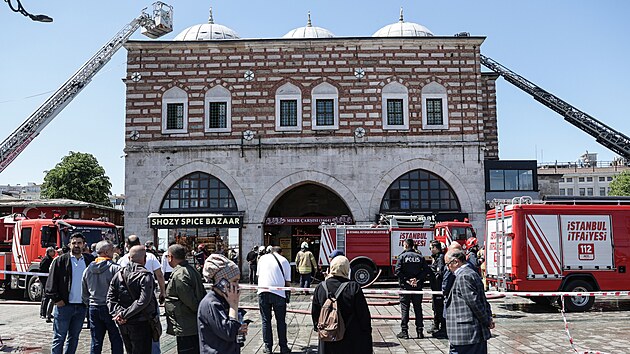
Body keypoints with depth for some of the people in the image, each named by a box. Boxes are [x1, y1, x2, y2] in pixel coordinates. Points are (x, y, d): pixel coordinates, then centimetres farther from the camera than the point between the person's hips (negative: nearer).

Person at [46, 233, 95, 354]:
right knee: (59, 338, 0)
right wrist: (56, 299, -9)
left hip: (81, 307, 3)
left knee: (74, 338, 11)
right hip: (64, 305, -3)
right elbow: (51, 282, -3)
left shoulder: (89, 261, 8)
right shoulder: (60, 260, -1)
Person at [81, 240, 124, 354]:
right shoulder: (115, 268, -13)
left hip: (93, 308, 6)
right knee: (116, 341, 4)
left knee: (96, 342, 11)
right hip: (110, 308, -5)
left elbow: (84, 293, 13)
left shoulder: (88, 270, 7)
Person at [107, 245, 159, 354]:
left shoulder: (118, 275, 5)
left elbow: (110, 298, 1)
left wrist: (118, 313, -8)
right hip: (140, 324, -6)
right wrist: (124, 314, -17)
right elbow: (143, 301, -22)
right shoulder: (145, 276, -13)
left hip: (123, 325, 6)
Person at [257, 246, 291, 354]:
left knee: (266, 320, 10)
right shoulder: (284, 261, 8)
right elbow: (287, 281, 5)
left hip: (263, 291, 2)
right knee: (281, 321, 10)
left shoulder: (262, 258, 14)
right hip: (278, 292, -1)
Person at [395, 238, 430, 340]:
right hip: (418, 287, 3)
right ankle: (420, 331, 12)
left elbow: (398, 271, -14)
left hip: (405, 286, -3)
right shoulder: (420, 257, 4)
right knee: (418, 308, 10)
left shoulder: (402, 256, -5)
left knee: (405, 309, 3)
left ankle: (404, 332, 3)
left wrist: (407, 280, -11)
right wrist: (417, 279, -8)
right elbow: (426, 270, -5)